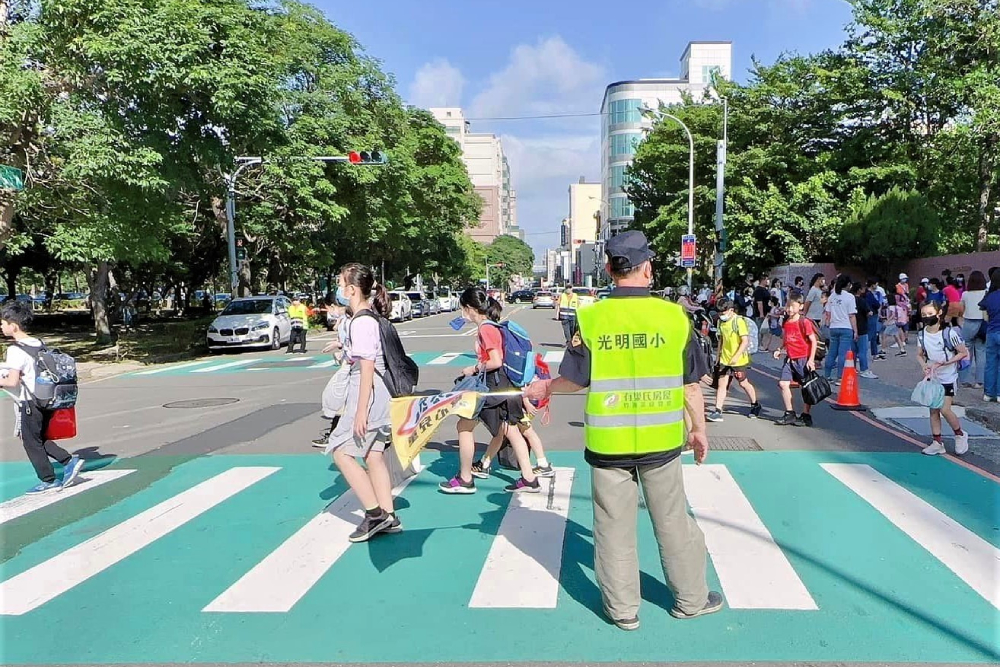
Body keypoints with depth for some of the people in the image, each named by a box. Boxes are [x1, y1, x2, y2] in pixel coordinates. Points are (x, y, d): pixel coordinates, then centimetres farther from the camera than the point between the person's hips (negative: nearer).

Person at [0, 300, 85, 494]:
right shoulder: (39, 344, 6)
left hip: (28, 404, -7)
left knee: (31, 443, 8)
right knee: (40, 440, 21)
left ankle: (48, 481, 15)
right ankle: (70, 461, 11)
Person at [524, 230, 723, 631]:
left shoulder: (590, 319, -9)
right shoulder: (673, 315, -6)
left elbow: (575, 380, -4)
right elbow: (691, 383, 0)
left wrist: (544, 388, 17)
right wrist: (698, 429, 14)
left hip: (607, 441, -1)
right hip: (660, 440, 1)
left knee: (615, 526, 12)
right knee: (672, 521, 17)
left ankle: (622, 608, 26)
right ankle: (691, 599, 34)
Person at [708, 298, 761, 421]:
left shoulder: (739, 321, -15)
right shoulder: (721, 322, 6)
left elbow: (745, 341, -19)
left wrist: (736, 356, -27)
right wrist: (719, 355, 18)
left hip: (739, 360, -6)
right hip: (725, 359, 6)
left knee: (744, 383, 9)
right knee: (722, 383, -2)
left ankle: (755, 405, 32)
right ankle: (717, 411, -5)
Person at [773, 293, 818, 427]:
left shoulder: (804, 322, -12)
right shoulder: (786, 323, 8)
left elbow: (814, 341, -11)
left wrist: (811, 359, -15)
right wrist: (780, 349, 4)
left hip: (803, 359, -6)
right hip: (790, 359, 6)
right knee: (783, 383, -3)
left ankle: (806, 416, 14)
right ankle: (789, 414, 8)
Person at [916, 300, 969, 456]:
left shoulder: (949, 333, -18)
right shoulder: (922, 335, -4)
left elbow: (963, 353, -11)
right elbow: (920, 355, 8)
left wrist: (944, 363, -20)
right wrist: (924, 365, -12)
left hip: (948, 378, -5)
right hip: (931, 378, 5)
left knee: (945, 409, -9)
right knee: (933, 410, 8)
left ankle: (960, 434, 18)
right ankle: (937, 442, 18)